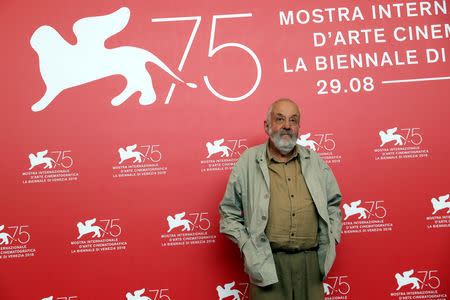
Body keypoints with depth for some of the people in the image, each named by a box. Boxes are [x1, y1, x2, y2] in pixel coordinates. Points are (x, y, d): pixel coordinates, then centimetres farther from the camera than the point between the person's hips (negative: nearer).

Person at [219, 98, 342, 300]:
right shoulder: (248, 162, 1)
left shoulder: (314, 161, 11)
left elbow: (333, 204, 22)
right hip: (267, 263, -3)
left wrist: (331, 238, 10)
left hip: (310, 262, 3)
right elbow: (229, 213, 5)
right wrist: (248, 246, -3)